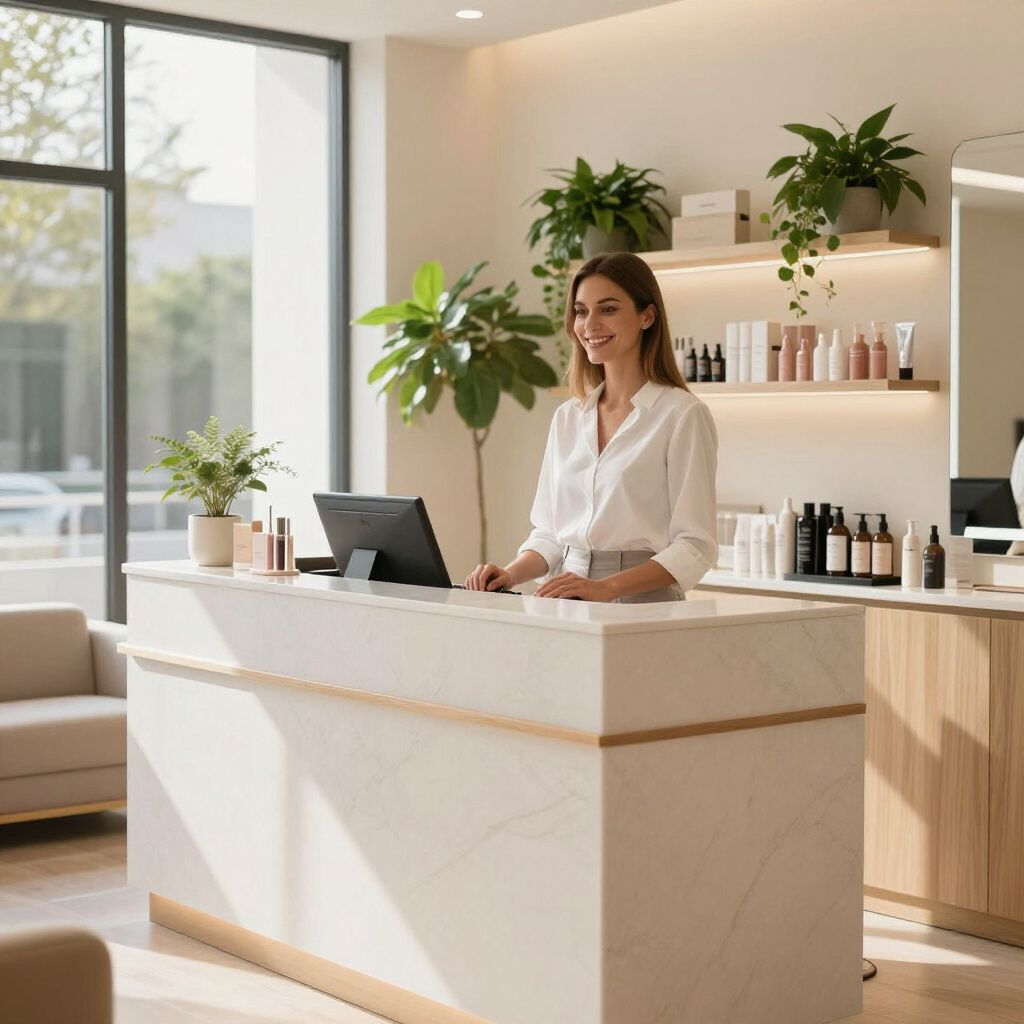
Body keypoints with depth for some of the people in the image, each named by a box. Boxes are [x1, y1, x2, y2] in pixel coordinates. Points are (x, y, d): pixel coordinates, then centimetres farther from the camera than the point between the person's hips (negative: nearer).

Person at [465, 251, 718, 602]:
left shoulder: (683, 415, -2)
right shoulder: (567, 417, 16)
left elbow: (694, 546, -7)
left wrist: (606, 587, -19)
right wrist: (511, 574, -1)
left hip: (642, 603, -4)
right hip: (565, 610, 4)